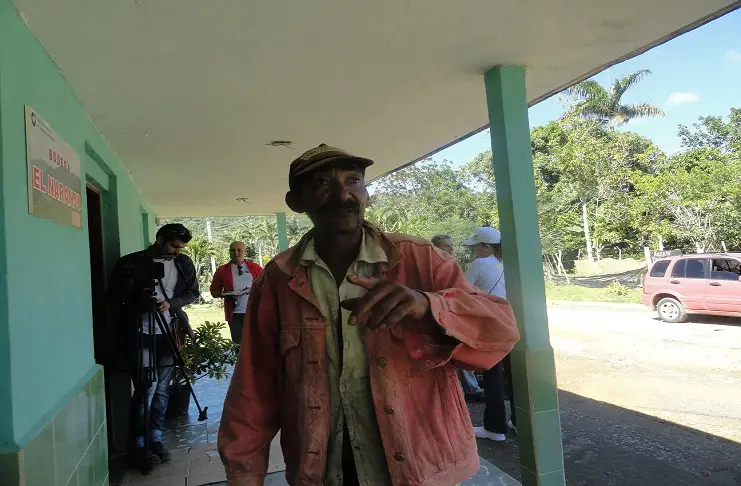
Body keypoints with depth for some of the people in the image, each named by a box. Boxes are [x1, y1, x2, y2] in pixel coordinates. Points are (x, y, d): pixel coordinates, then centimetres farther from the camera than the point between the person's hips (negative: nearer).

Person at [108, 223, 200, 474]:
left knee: (162, 388, 9)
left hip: (167, 333, 4)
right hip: (141, 334, -4)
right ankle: (137, 446, 9)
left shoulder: (184, 263, 5)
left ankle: (156, 438, 24)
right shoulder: (132, 262, -5)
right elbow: (115, 296, -2)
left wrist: (171, 303, -10)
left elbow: (193, 293, 7)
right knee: (147, 386, -7)